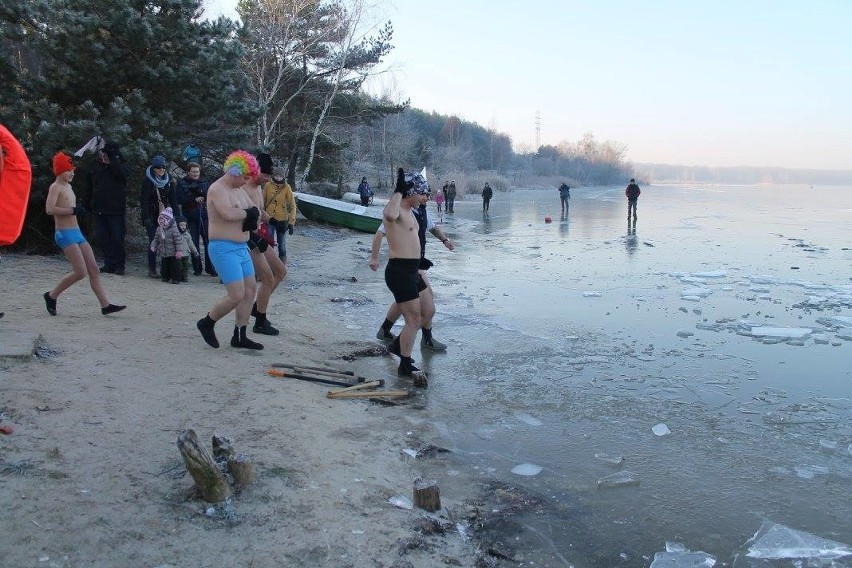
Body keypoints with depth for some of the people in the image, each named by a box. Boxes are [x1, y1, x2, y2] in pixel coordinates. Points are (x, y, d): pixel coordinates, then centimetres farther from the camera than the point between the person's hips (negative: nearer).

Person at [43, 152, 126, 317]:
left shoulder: (68, 187, 20)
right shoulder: (55, 187, -8)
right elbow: (49, 209, -22)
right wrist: (72, 210, -20)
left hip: (77, 233, 9)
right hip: (65, 234, -9)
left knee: (94, 270, 1)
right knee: (80, 272, -15)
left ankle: (105, 305, 0)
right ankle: (51, 296, 3)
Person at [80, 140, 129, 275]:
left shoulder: (120, 164, -2)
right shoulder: (95, 165, 10)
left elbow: (124, 173, -27)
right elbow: (87, 186, 15)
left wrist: (111, 160, -25)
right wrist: (86, 203, 10)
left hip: (116, 209, -5)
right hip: (99, 209, 5)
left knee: (117, 238, -3)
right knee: (103, 238, 7)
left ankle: (119, 265, 4)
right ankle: (109, 264, 15)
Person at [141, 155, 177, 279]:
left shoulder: (168, 180, 10)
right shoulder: (148, 181, -5)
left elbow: (172, 199, 13)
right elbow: (144, 200, -8)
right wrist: (146, 218, -15)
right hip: (152, 216, -4)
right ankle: (152, 270, 4)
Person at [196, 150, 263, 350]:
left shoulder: (238, 190, 15)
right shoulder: (217, 189, -14)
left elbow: (256, 211, 15)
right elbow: (228, 214, -29)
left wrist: (244, 214, -7)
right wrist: (247, 213, -10)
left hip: (241, 248, 10)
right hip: (224, 249, -10)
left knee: (250, 289, 10)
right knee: (237, 295, -14)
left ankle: (239, 336, 18)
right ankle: (207, 323, 10)